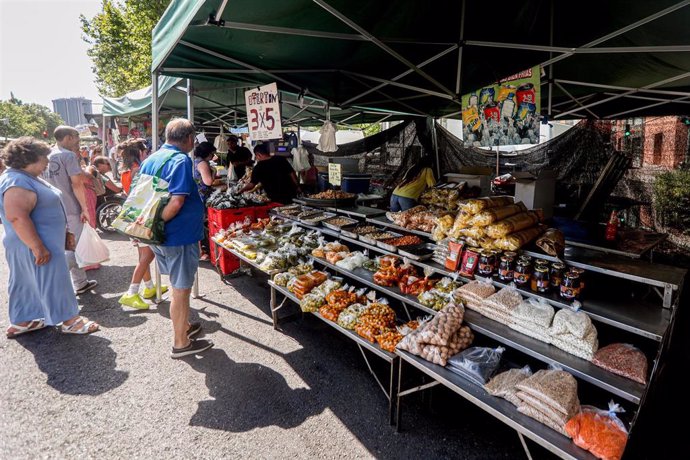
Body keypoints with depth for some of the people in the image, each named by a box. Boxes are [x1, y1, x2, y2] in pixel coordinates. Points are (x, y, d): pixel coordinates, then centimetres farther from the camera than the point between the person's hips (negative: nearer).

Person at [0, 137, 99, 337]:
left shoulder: (28, 178, 14)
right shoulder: (17, 182, -21)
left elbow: (44, 211, 21)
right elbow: (17, 217, -30)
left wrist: (64, 233, 21)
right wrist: (38, 248, -30)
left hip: (45, 241, 11)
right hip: (35, 245, -11)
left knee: (27, 283, 17)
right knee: (54, 282, -1)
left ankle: (21, 322, 29)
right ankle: (70, 320, 9)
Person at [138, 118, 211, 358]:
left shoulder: (149, 160, 9)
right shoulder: (181, 160, -18)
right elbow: (176, 203, -28)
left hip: (160, 238, 8)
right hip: (180, 234, -8)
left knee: (179, 285, 23)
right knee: (181, 289, 5)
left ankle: (184, 327, 39)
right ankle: (181, 343, 18)